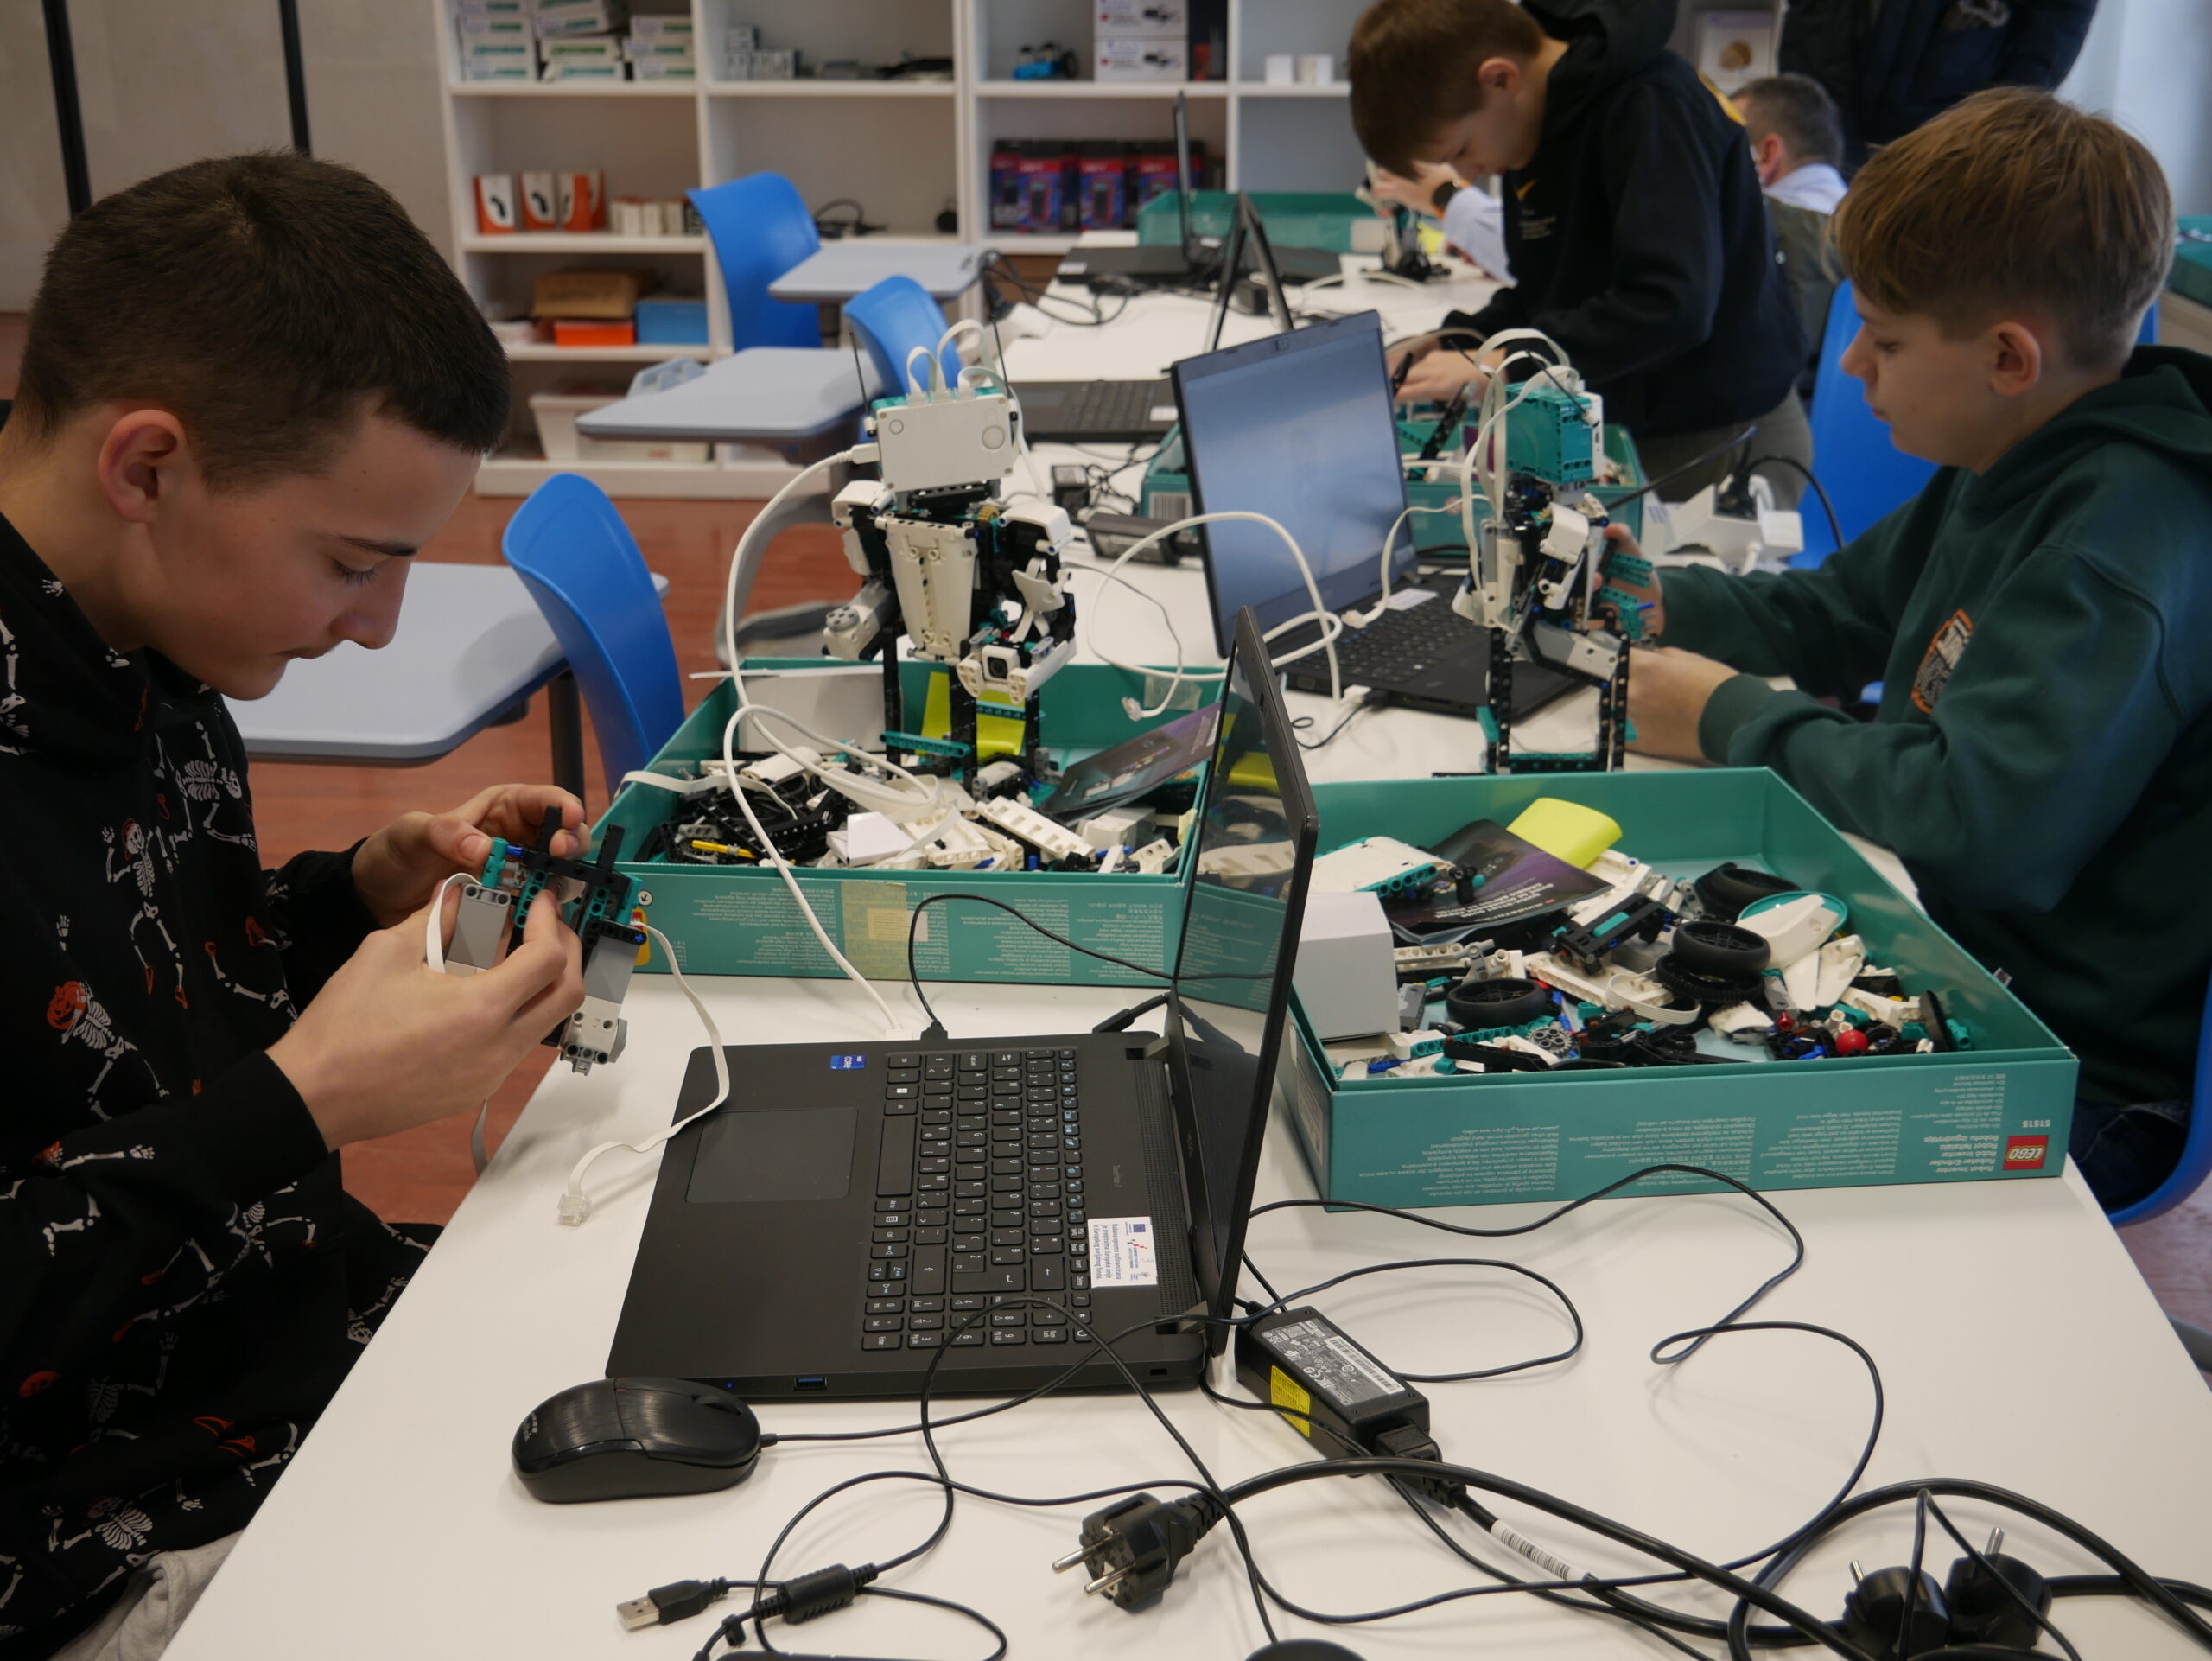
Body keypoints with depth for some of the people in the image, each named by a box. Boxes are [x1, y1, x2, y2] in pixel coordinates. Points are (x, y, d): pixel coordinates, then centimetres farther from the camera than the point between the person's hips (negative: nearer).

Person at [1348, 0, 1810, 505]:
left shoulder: (1651, 108, -20)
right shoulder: (1535, 122, 6)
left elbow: (1672, 305, -30)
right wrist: (1463, 341, -2)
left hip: (1716, 443, -8)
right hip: (1620, 436, 8)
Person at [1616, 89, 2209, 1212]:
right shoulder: (2012, 476, 7)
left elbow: (1974, 825, -34)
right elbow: (1834, 616, 22)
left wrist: (1733, 719, -20)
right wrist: (1655, 606, 5)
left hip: (2067, 1087, -9)